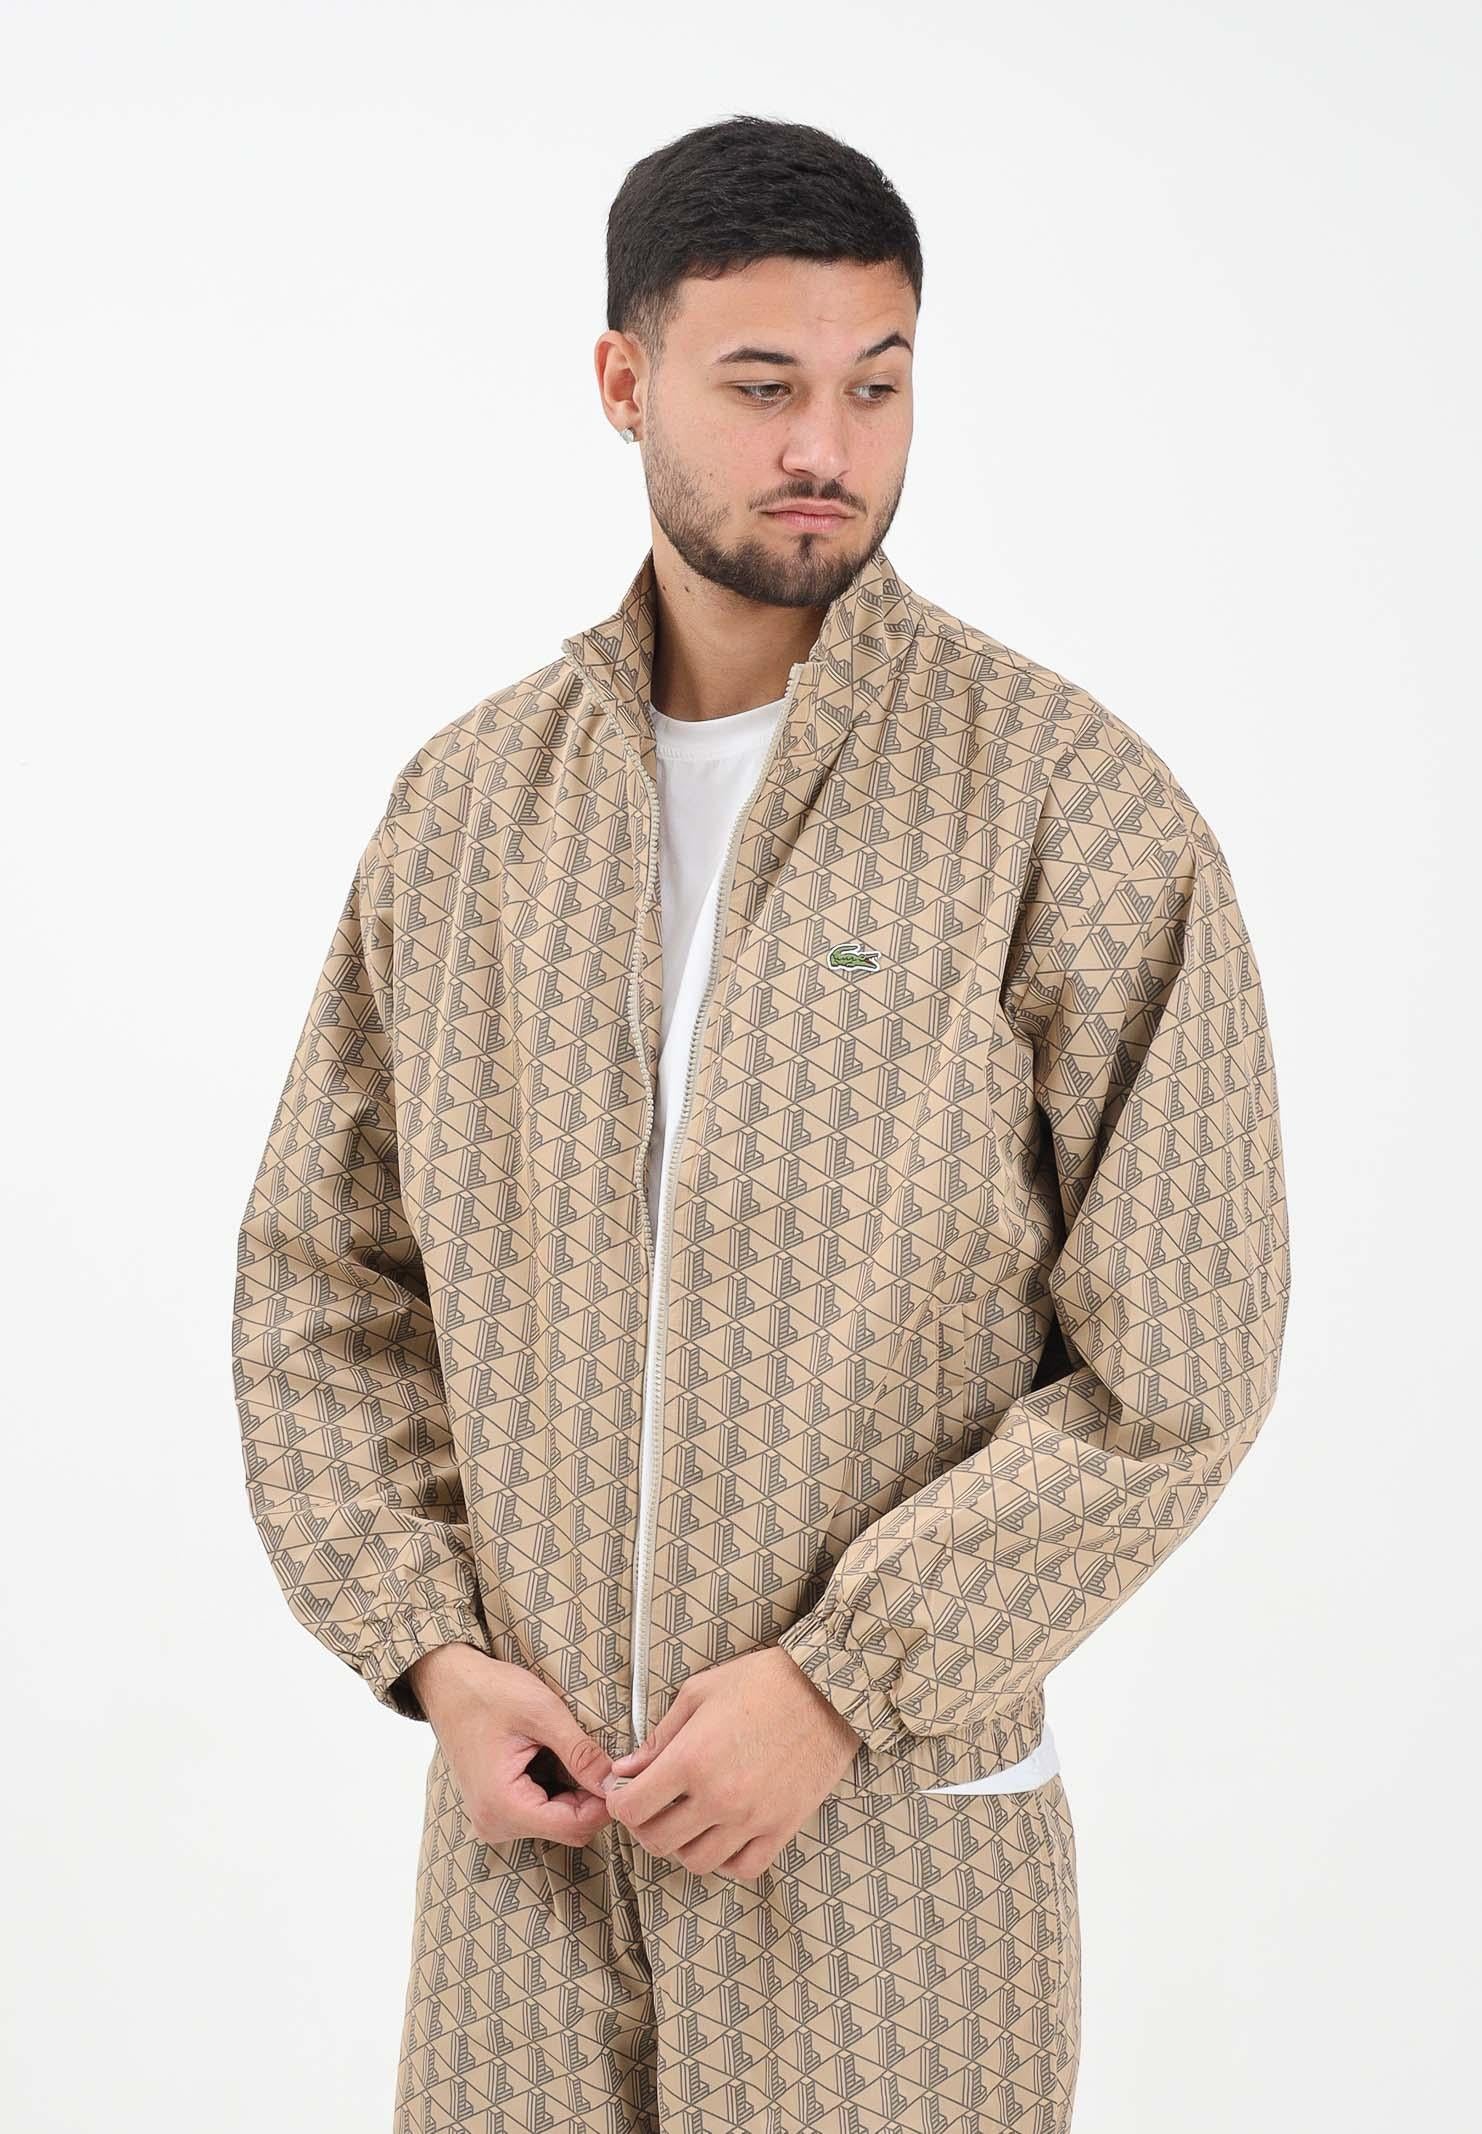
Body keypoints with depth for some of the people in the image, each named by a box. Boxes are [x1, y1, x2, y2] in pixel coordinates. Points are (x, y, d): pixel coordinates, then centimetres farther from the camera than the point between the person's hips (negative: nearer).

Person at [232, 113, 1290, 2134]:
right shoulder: (468, 801, 4)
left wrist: (838, 1683, -13)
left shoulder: (1071, 803, -9)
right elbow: (318, 1282, 8)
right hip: (532, 1816, 3)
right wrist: (433, 1652, -3)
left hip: (893, 1825, -3)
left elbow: (1177, 1362, -10)